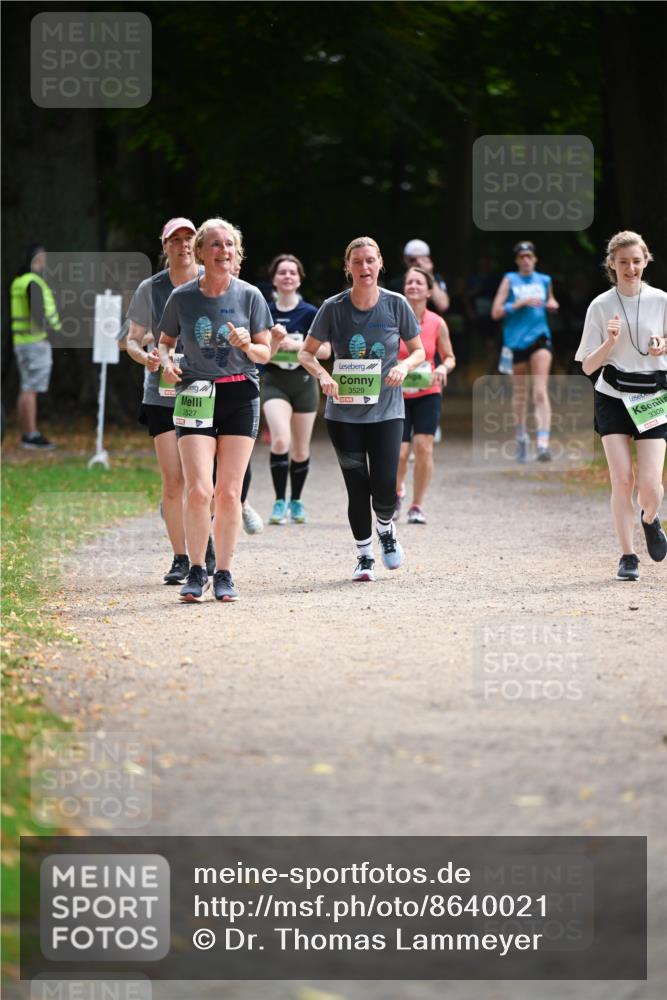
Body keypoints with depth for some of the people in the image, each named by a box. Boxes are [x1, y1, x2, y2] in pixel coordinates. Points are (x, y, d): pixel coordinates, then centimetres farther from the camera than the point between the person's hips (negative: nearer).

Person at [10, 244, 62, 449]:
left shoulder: (19, 282, 15)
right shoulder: (34, 283, -15)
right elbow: (37, 312, -24)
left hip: (21, 340, 10)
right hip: (36, 341, -10)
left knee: (27, 390, 12)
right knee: (31, 390, -9)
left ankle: (26, 434, 14)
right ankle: (32, 436, -10)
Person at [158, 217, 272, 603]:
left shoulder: (250, 296, 0)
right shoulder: (182, 297, 1)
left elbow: (265, 353, 5)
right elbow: (165, 341, 15)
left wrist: (247, 345, -16)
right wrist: (167, 362, -7)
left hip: (240, 397, 0)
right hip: (195, 395, 0)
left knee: (229, 492, 0)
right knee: (198, 490, -11)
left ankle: (224, 574, 11)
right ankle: (197, 571, 4)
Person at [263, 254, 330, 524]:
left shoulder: (310, 313, -3)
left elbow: (325, 351, -3)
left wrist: (296, 344, -15)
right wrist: (275, 341, -20)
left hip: (304, 383, 1)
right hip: (274, 383, -1)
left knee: (301, 449, 9)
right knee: (280, 440, -22)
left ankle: (296, 501, 28)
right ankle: (280, 502, -14)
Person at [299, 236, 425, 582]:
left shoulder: (396, 305, -2)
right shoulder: (333, 307, -3)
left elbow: (419, 350, 9)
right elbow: (306, 352, 5)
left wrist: (404, 365, -13)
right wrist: (322, 374, -15)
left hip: (386, 409, 0)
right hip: (343, 410, 0)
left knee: (384, 486, -10)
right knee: (357, 486, 0)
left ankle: (385, 527, 24)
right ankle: (364, 555, 17)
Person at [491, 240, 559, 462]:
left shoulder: (544, 280, 11)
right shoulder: (510, 280, 3)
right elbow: (496, 312, -3)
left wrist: (552, 303, 7)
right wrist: (520, 303, -14)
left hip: (540, 338, 0)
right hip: (516, 341, 0)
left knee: (541, 392, -13)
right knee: (520, 393, 10)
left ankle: (543, 444, -22)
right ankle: (521, 437, 33)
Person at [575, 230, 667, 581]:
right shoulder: (600, 306, 0)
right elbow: (588, 366, 1)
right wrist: (610, 342, -16)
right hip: (613, 397, 0)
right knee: (622, 479, -10)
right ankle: (627, 557, 1)